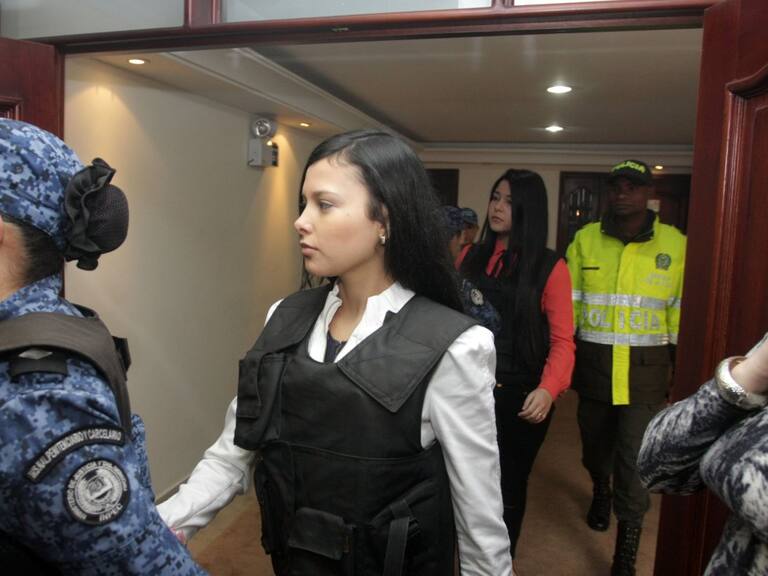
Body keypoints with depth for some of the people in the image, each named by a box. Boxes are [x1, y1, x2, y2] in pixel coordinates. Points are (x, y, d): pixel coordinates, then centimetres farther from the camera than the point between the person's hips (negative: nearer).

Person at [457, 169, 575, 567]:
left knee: (508, 487, 16)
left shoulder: (549, 267, -6)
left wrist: (548, 389, -24)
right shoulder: (470, 257, 5)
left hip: (519, 395, -2)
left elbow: (562, 339, -8)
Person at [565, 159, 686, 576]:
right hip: (593, 365, 2)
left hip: (645, 371, -1)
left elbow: (682, 312, 3)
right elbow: (567, 306, 2)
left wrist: (680, 367, 3)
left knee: (635, 461, -2)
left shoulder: (675, 244, -2)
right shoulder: (585, 240, 0)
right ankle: (600, 490, 54)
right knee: (595, 446, 20)